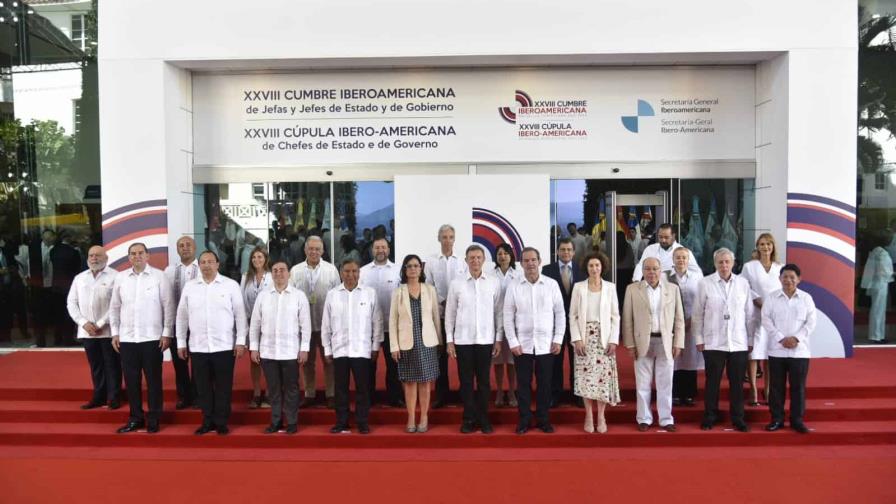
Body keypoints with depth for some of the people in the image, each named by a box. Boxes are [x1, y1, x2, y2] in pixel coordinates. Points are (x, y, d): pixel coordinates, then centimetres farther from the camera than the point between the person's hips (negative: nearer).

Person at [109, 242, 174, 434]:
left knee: (153, 380, 3)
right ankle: (135, 418, 20)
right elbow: (114, 307, 12)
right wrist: (115, 333, 6)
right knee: (131, 380, 8)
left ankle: (153, 419, 13)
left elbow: (168, 306, -3)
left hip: (152, 337, -3)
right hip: (127, 338, 3)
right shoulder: (120, 277, 7)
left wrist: (167, 333, -6)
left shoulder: (159, 276, -3)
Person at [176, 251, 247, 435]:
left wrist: (241, 341, -5)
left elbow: (240, 315, -1)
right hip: (197, 347, 2)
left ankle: (221, 422, 17)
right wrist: (181, 343, 8)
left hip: (224, 346, -2)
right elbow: (182, 316, 10)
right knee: (203, 387, 10)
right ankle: (207, 421, 23)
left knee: (223, 387, 4)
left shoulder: (231, 285, -2)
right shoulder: (189, 287, 6)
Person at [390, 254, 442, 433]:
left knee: (425, 381, 5)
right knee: (410, 382, 5)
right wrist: (394, 346, -5)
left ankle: (424, 418, 15)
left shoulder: (430, 289, 3)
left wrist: (440, 341, 5)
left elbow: (436, 317, 6)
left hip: (427, 342, 1)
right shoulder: (398, 292, 1)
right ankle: (411, 419, 14)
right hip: (407, 343, 0)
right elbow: (393, 321, 0)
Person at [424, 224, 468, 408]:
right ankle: (441, 395, 16)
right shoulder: (431, 263, 3)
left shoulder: (462, 263, 1)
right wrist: (443, 302, -11)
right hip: (439, 314, 1)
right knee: (441, 355, 7)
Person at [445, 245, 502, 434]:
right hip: (463, 340, 0)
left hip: (486, 340, 0)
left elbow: (498, 312, 4)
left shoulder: (494, 283, 1)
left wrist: (498, 339, 1)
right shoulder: (456, 283, 1)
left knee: (484, 381, 7)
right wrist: (449, 340, 1)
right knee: (466, 381, 6)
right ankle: (469, 419, 17)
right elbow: (450, 314, 4)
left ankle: (483, 419, 19)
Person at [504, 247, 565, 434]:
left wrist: (558, 339, -2)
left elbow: (560, 313, 3)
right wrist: (513, 342, -6)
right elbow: (508, 317, 0)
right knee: (523, 384, 7)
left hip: (546, 345, 0)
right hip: (522, 345, 0)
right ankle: (524, 420, 19)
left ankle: (543, 420, 23)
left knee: (544, 384, 8)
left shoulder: (552, 284, 0)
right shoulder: (513, 286, -1)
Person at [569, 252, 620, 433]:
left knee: (604, 376, -3)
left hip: (604, 338, 0)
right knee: (586, 377, -1)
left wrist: (614, 340, -5)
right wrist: (576, 339, -8)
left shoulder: (610, 287, 4)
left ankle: (601, 416, 8)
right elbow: (572, 315, 1)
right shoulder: (578, 287, 3)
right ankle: (589, 416, 10)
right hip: (584, 337, 0)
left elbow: (615, 316, 3)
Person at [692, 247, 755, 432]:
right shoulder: (705, 283, -1)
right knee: (712, 382, 5)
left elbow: (749, 314, 9)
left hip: (739, 343, 2)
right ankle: (709, 418, 17)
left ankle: (738, 419, 20)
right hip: (713, 343, -2)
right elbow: (697, 314, 1)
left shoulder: (743, 284, 5)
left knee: (737, 383, 7)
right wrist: (699, 339, -1)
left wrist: (751, 340, 8)